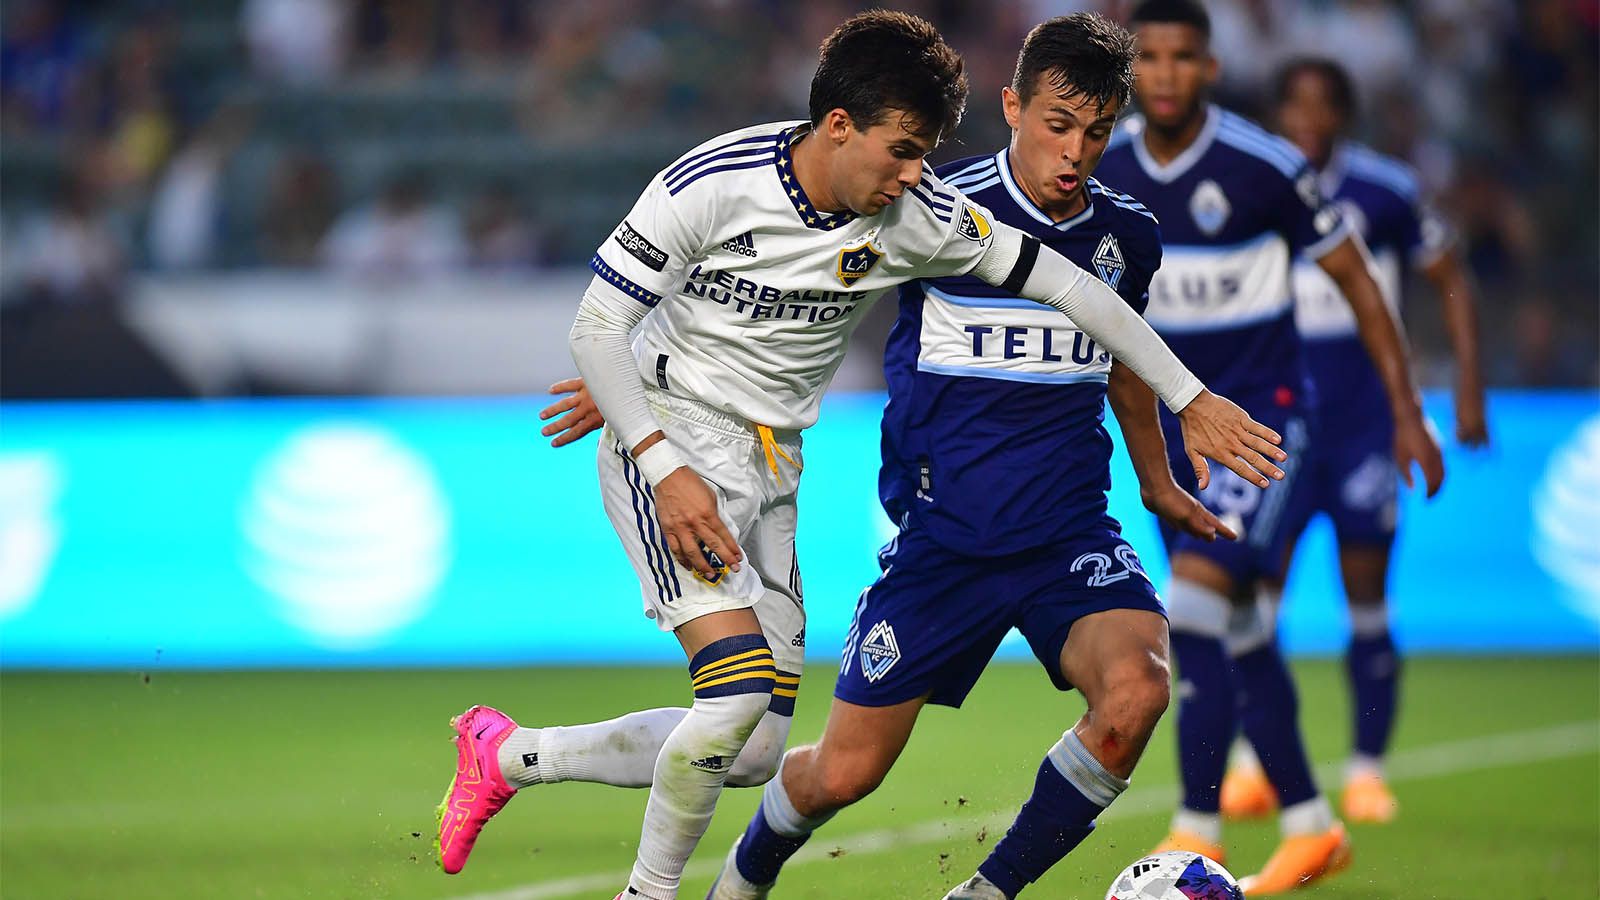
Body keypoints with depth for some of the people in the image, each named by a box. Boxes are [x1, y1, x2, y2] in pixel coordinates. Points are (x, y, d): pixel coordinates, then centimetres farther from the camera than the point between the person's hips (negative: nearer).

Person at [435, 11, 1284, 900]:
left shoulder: (919, 215, -7)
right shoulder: (713, 184, -19)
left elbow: (1065, 284, 2)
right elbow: (596, 328, -13)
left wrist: (1190, 399, 3)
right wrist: (666, 471, -22)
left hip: (770, 471, 6)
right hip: (668, 441, -6)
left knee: (754, 751, 3)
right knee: (742, 686, -25)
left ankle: (508, 755, 20)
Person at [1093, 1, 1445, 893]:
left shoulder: (1265, 167, -14)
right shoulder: (1103, 174, 0)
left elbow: (1357, 282, -4)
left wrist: (1407, 410, -2)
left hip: (1267, 414, -6)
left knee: (1196, 600, -20)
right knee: (1243, 635, 10)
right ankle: (1311, 827, 24)